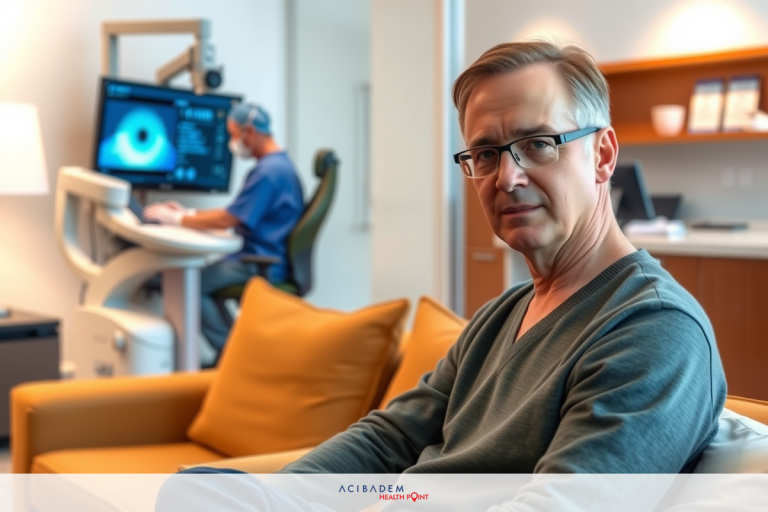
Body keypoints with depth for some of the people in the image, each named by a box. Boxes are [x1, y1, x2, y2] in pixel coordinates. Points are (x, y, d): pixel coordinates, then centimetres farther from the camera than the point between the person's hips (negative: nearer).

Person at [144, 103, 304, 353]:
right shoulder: (279, 164, 13)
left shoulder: (268, 171, -21)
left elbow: (227, 220, -21)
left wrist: (176, 218, -10)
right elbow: (237, 213, 18)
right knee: (205, 276, 16)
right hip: (263, 257, 11)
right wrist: (188, 212, 12)